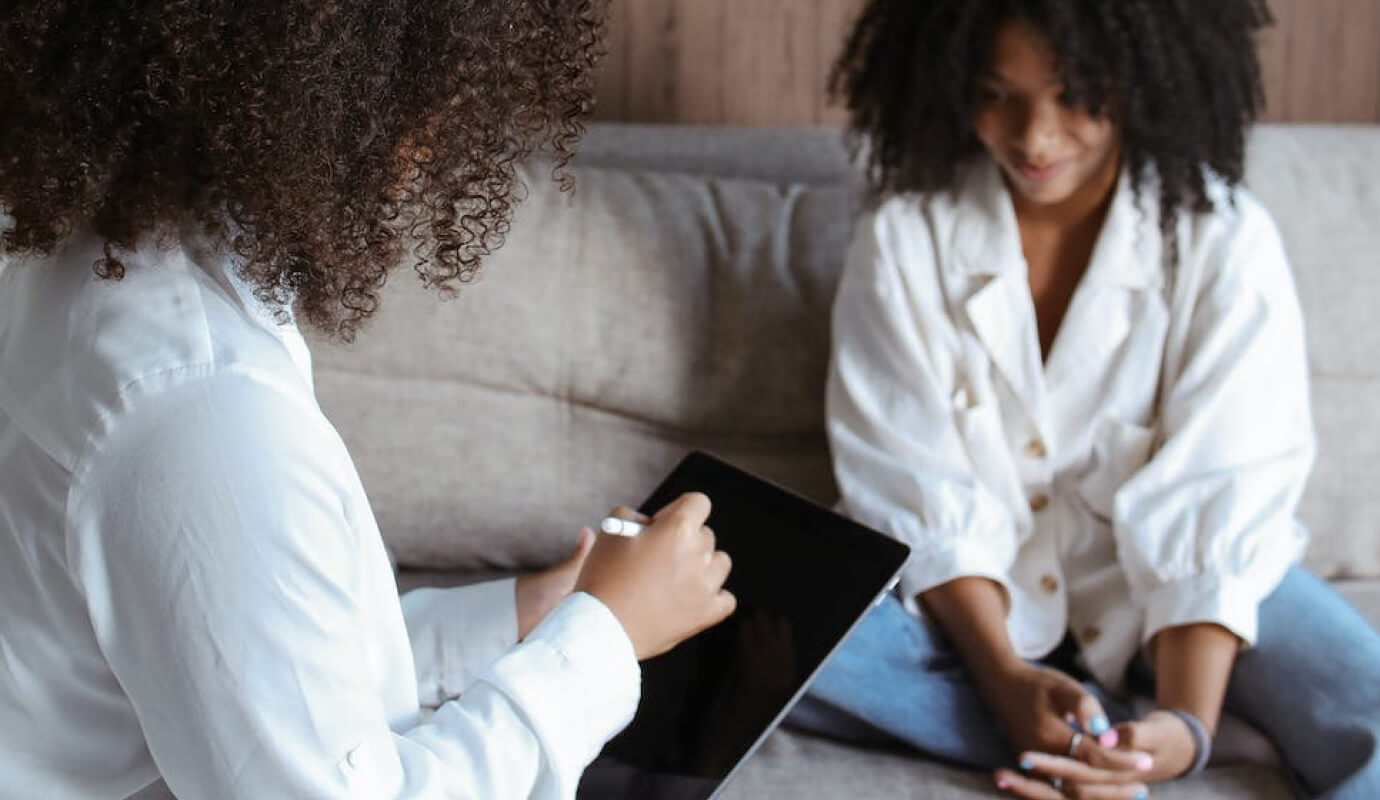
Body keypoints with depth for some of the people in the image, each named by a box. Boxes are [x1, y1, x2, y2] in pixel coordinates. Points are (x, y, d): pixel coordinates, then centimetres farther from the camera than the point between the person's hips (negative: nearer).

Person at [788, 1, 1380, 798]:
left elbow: (1212, 515, -18)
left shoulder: (1225, 243, -14)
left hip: (1160, 590, -1)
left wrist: (1186, 724, -33)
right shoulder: (904, 238, -11)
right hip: (968, 591, 1)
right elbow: (922, 494, -12)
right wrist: (1006, 679, -27)